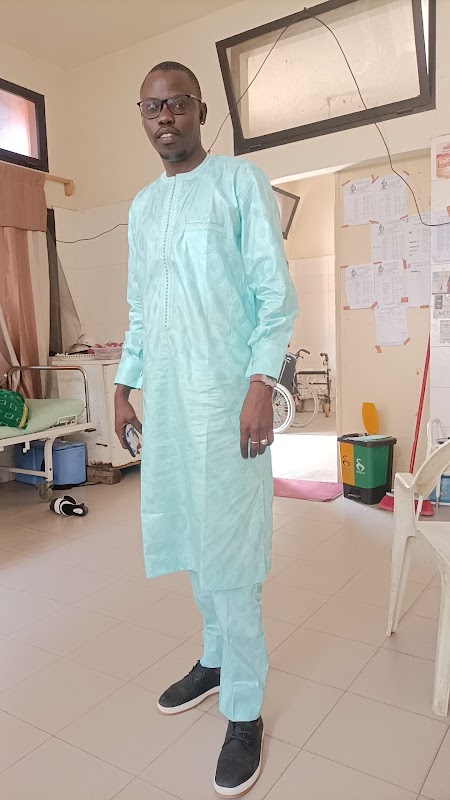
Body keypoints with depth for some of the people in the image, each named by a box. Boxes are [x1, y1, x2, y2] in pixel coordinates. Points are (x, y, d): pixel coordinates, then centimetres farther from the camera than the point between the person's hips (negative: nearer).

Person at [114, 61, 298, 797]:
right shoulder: (141, 206, 19)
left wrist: (261, 386, -17)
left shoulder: (240, 181, 0)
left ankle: (244, 709, 14)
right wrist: (124, 388, 16)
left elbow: (276, 293, -7)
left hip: (224, 393, -6)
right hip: (163, 396, 6)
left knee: (229, 548, -3)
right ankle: (216, 659, 33)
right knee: (187, 535, 13)